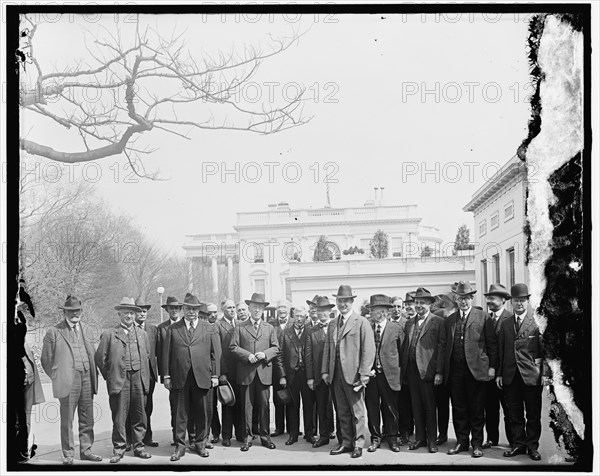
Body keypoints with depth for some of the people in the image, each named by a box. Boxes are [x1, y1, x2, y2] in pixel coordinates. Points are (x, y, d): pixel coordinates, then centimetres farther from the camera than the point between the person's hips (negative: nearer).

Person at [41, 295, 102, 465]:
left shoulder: (88, 331, 14)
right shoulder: (54, 332, -1)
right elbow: (46, 360, 2)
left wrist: (93, 375, 11)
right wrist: (57, 378, 2)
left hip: (87, 380, 4)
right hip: (67, 381, -4)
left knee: (87, 419, 8)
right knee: (67, 420, 0)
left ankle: (86, 450, 18)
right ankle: (68, 454, 10)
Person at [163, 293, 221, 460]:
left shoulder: (209, 328, 9)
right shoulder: (172, 329, 7)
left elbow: (215, 353, 7)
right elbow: (166, 353, 6)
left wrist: (215, 375, 1)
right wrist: (167, 375, 0)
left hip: (202, 377, 1)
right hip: (180, 378, -1)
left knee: (201, 413, 7)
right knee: (181, 413, 3)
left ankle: (200, 443, 20)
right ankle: (180, 446, 11)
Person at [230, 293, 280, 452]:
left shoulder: (269, 328, 14)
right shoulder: (240, 327, 7)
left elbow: (275, 348, 10)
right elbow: (233, 347, 1)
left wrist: (265, 354, -9)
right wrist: (247, 355, -12)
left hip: (264, 372, 1)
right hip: (246, 373, -1)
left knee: (264, 405, 2)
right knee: (247, 405, 1)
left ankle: (265, 436, 10)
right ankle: (247, 437, 7)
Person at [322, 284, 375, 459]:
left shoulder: (362, 322, -3)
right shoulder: (332, 324, 16)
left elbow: (368, 350, -8)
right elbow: (327, 349, 18)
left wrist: (364, 374, -15)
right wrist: (325, 370, 8)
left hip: (353, 374, -5)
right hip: (336, 375, 5)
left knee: (356, 411, 1)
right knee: (342, 412, 9)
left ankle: (358, 444, 10)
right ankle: (346, 443, 17)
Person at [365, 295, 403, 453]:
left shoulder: (396, 328, -2)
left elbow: (402, 351, 4)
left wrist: (396, 368, 1)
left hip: (389, 374, -2)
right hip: (370, 373, 2)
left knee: (390, 408, 5)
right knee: (372, 407, 5)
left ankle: (392, 438, 18)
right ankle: (375, 438, 16)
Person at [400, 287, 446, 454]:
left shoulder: (438, 322, -3)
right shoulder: (409, 323, 15)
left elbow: (441, 348, -8)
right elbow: (405, 347, 15)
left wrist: (439, 372, -13)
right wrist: (403, 370, 8)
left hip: (427, 370, -5)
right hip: (411, 370, 5)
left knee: (429, 406, 1)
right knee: (416, 406, 10)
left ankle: (432, 440, 11)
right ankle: (420, 438, 19)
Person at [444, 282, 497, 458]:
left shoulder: (483, 317, 2)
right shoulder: (450, 320, 12)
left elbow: (492, 344, 1)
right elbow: (445, 345, 11)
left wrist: (492, 367, -5)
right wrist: (442, 370, 8)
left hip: (476, 369, -3)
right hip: (455, 370, 3)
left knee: (477, 409, 2)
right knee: (459, 408, 8)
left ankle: (477, 443, 12)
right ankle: (461, 441, 18)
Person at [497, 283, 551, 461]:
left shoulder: (537, 322, -3)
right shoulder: (505, 324, 12)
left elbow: (545, 349, -4)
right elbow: (501, 351, 14)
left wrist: (545, 373, -9)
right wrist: (499, 373, 9)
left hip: (532, 375, -4)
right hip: (510, 376, 4)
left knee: (533, 414, 4)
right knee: (514, 413, 8)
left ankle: (532, 446, 14)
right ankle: (518, 444, 18)